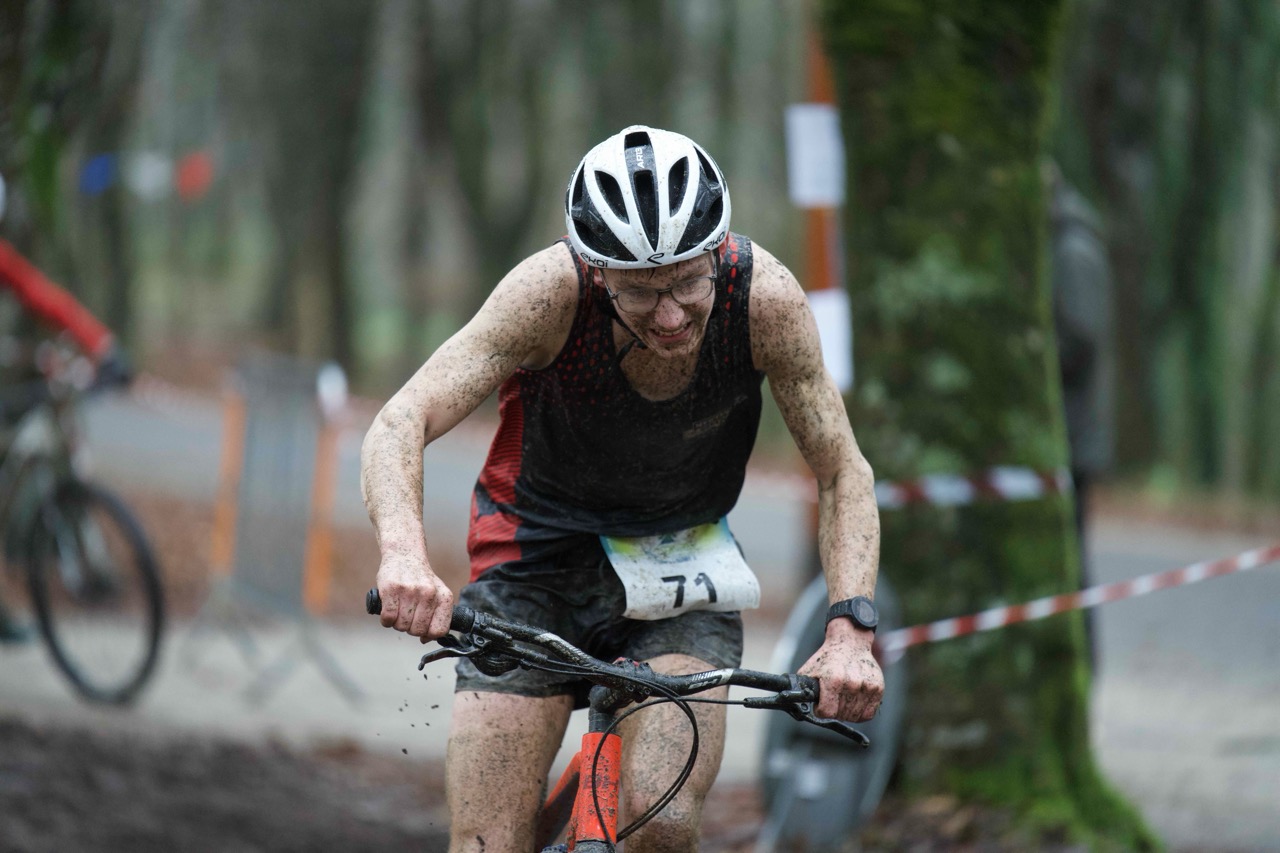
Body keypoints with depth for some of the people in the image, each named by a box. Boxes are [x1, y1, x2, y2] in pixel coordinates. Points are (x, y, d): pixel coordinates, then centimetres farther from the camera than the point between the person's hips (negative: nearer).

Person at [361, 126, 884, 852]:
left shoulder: (765, 298, -23)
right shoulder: (553, 290, -28)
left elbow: (844, 477, -14)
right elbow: (399, 426, -34)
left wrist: (850, 631, -30)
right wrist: (406, 558, -53)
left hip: (681, 580, 1)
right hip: (538, 565, -1)